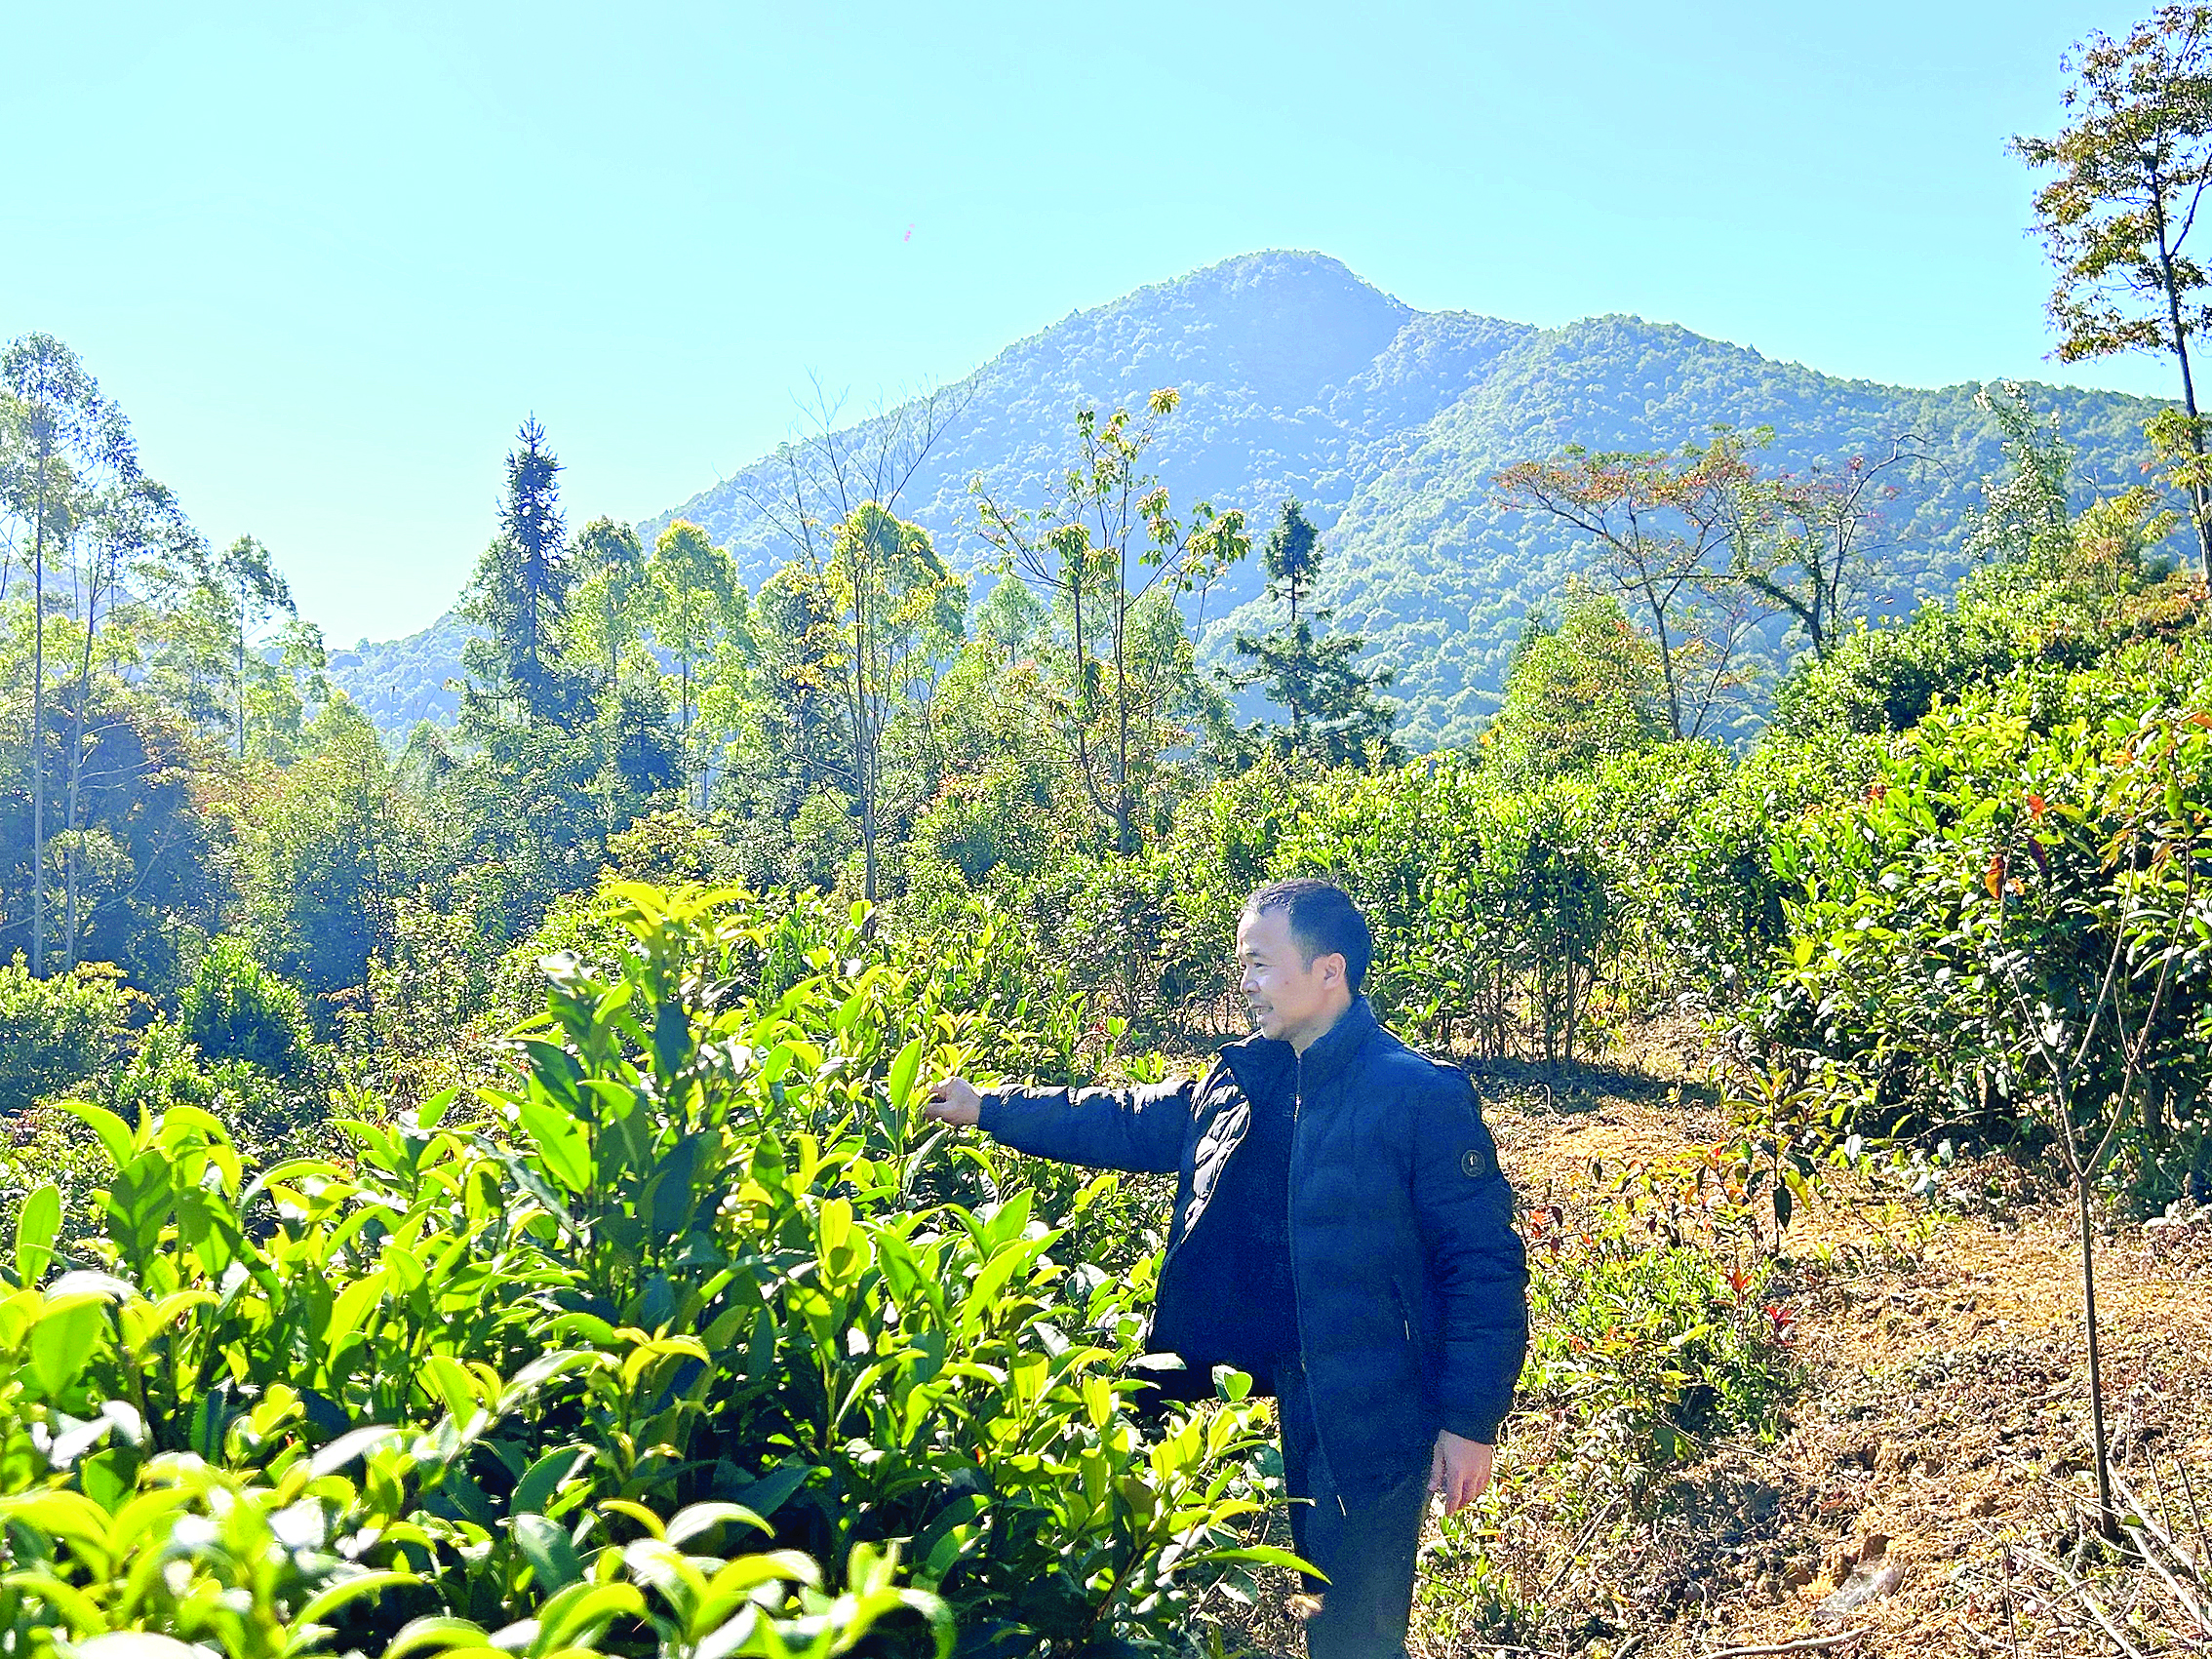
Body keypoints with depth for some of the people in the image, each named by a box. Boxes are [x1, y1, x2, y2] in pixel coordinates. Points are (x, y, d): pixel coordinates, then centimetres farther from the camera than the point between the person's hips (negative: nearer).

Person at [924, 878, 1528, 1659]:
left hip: (1368, 1420, -6)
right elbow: (1125, 1122, 17)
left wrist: (1471, 1421, -13)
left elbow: (1483, 1264, -12)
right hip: (1256, 1397, 6)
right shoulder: (1240, 1083, 6)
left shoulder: (1423, 1096, -13)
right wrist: (989, 1108, 16)